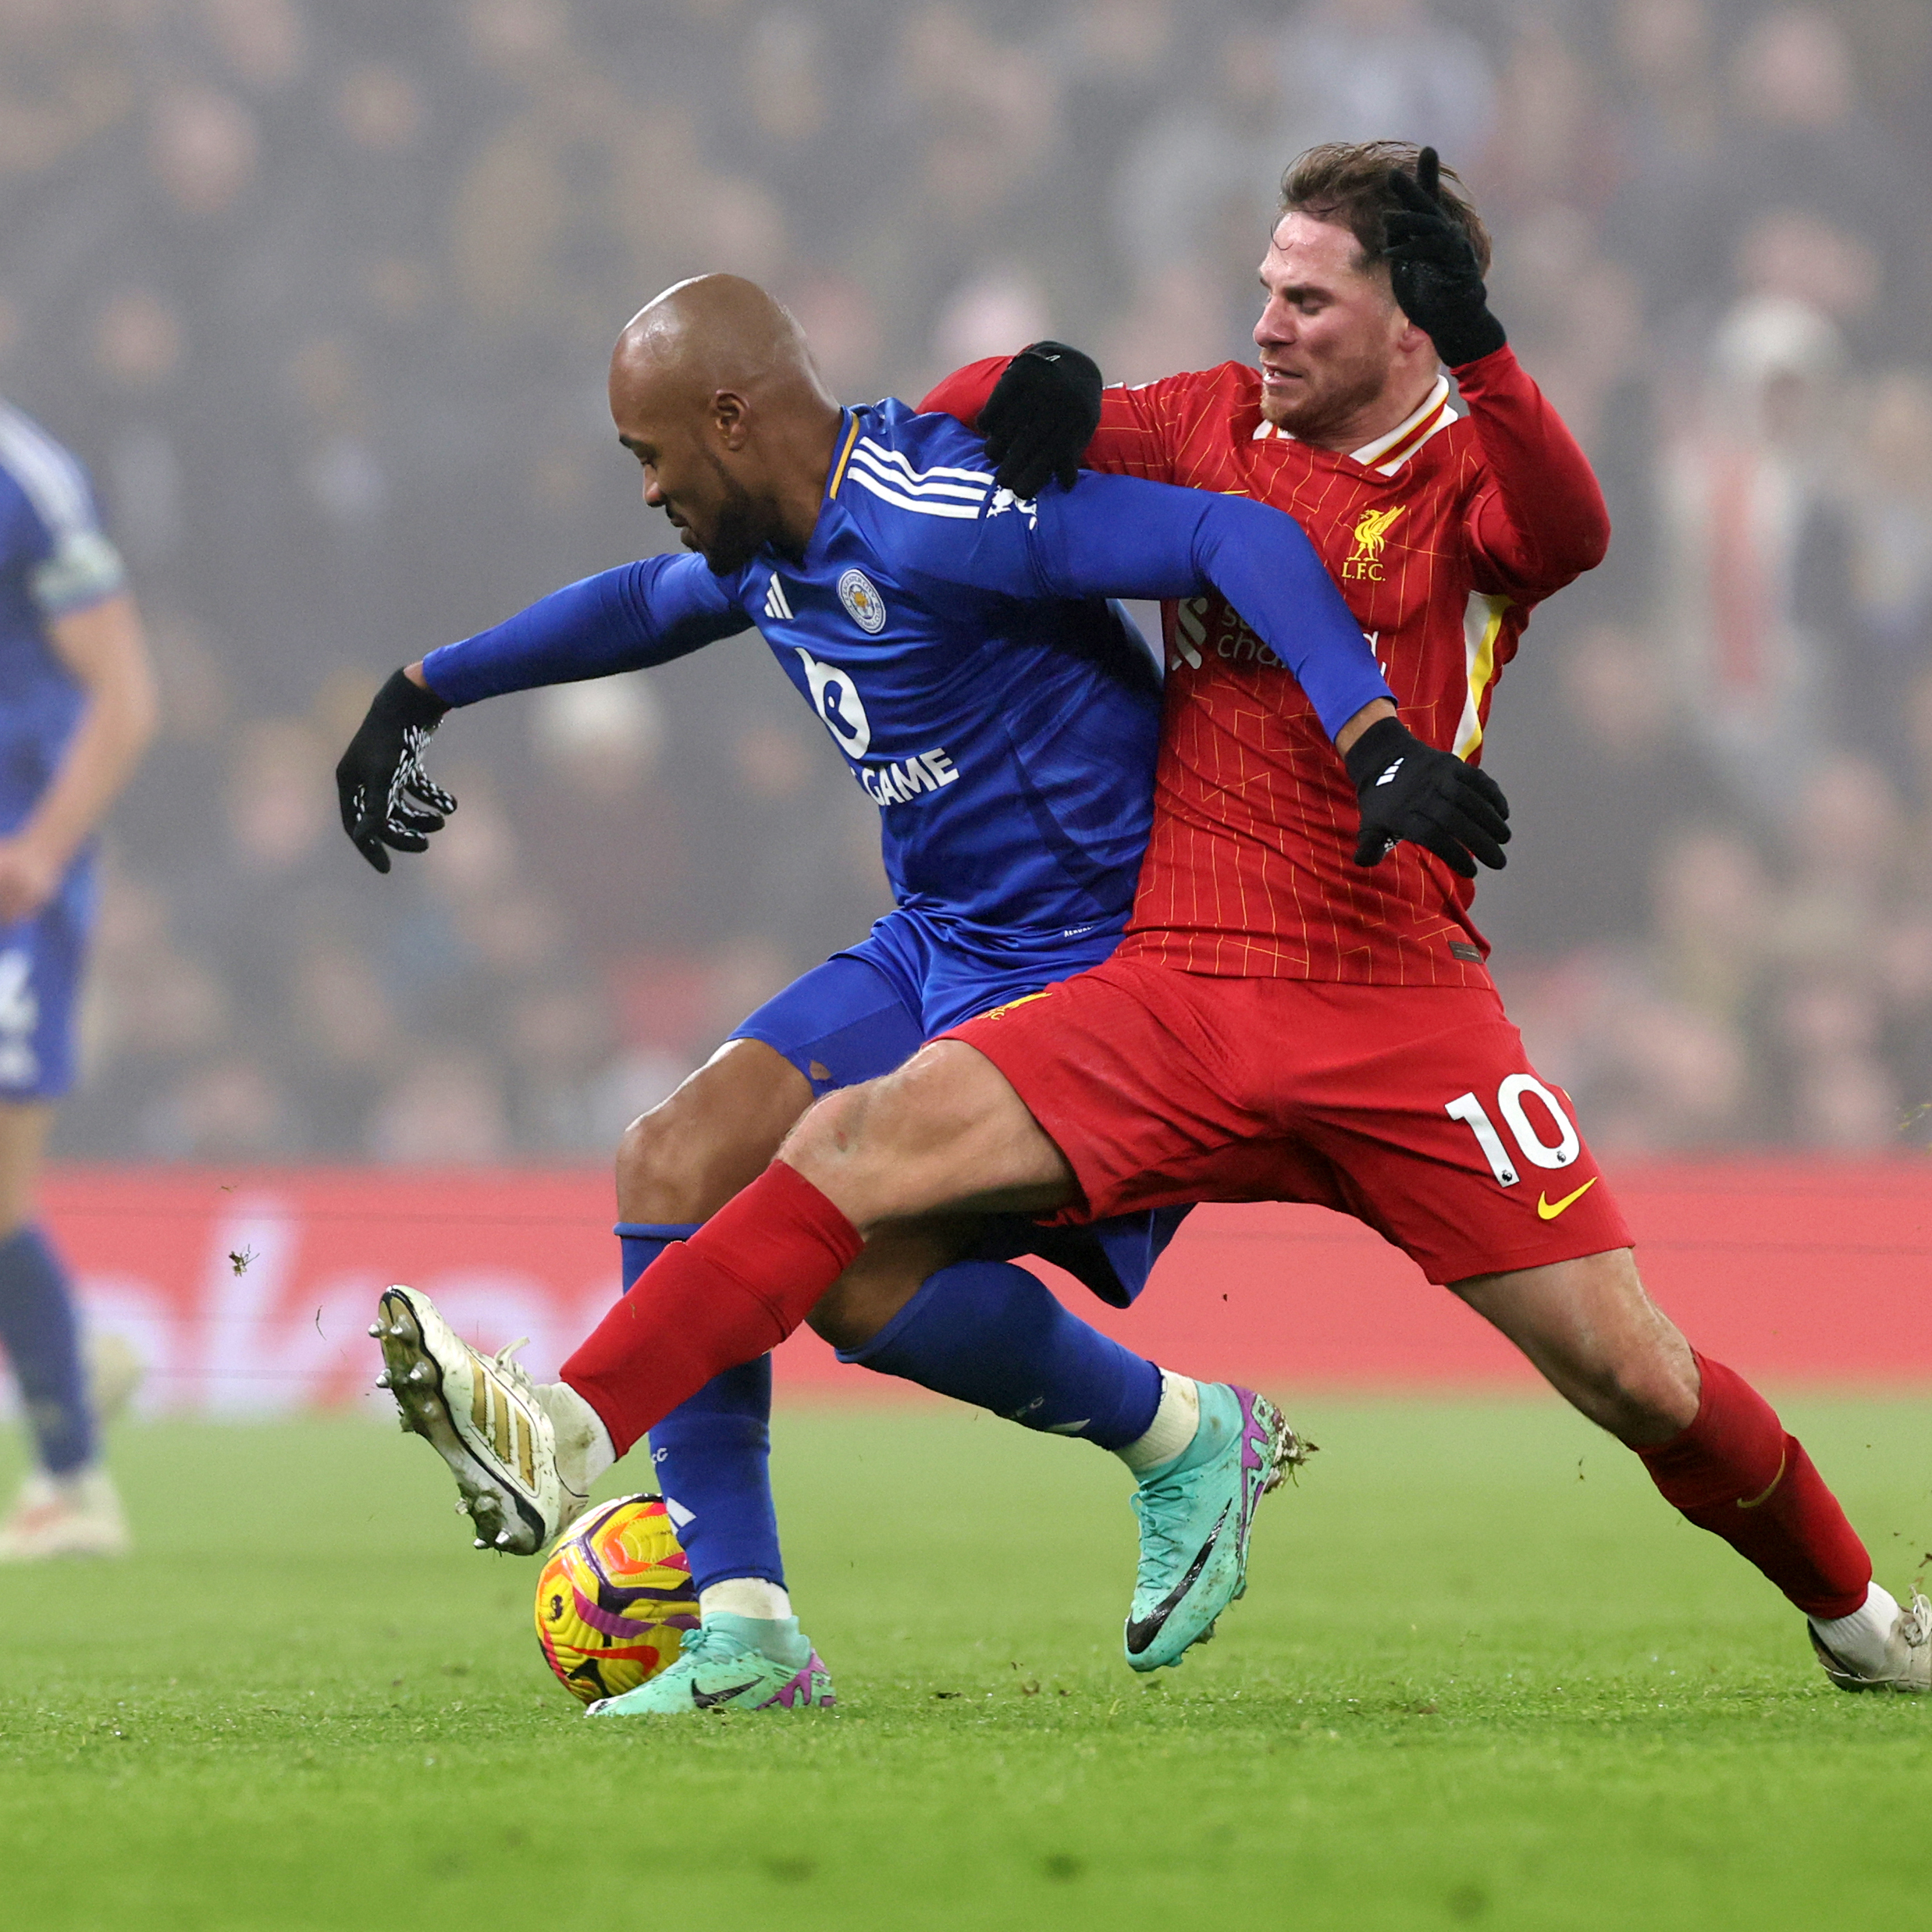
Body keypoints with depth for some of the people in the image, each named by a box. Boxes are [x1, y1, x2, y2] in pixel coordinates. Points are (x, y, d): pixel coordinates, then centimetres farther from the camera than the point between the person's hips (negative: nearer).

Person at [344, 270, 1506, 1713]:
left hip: (1085, 963, -9)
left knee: (879, 1262, -23)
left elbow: (1239, 539, -31)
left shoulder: (936, 521, -23)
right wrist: (425, 690, 40)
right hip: (936, 950, 9)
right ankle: (740, 1631, -3)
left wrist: (1373, 739, -43)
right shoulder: (773, 550, 8)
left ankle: (1186, 1439, 3)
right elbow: (644, 605, 33)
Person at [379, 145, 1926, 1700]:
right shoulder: (1214, 424, 10)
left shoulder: (1475, 484, 0)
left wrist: (1481, 354, -36)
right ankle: (571, 1434, -29)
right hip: (1174, 989, 3)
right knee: (873, 1134, -20)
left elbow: (1569, 534, -22)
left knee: (1637, 1377, -5)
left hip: (1399, 1013, -3)